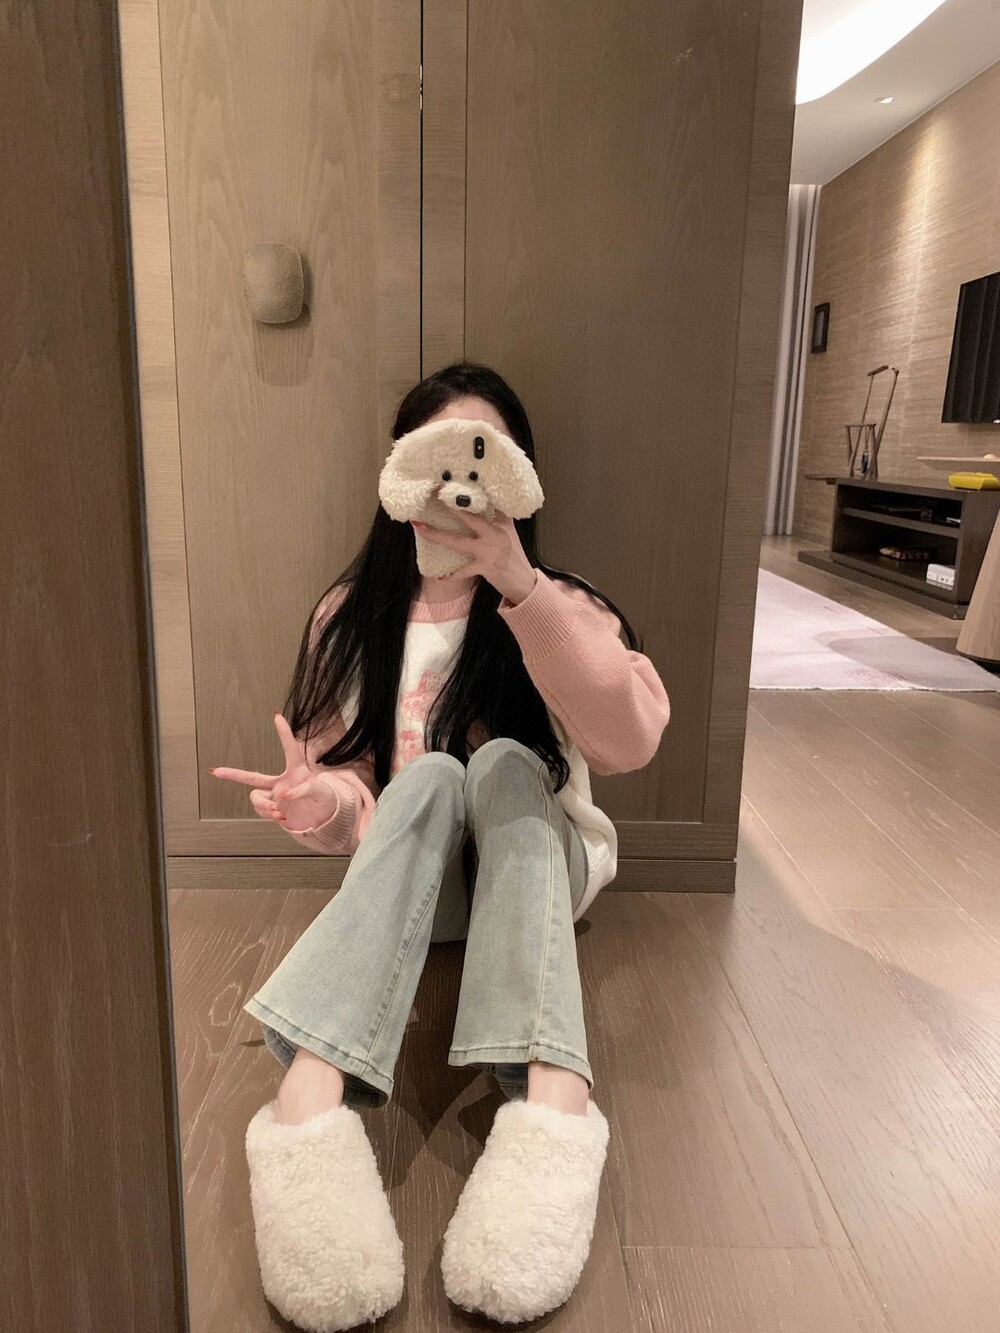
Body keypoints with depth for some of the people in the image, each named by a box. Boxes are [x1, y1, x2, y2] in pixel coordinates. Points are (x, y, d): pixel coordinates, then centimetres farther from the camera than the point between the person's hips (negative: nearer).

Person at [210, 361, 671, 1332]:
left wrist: (520, 587, -33)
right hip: (402, 878, 1)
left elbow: (630, 741, -23)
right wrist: (322, 804, -27)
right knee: (427, 774, -29)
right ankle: (310, 1093, -46)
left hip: (534, 866, 0)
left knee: (503, 761, -29)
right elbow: (344, 785, -2)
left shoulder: (557, 603, -4)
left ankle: (550, 1097, -47)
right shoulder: (353, 614, 1)